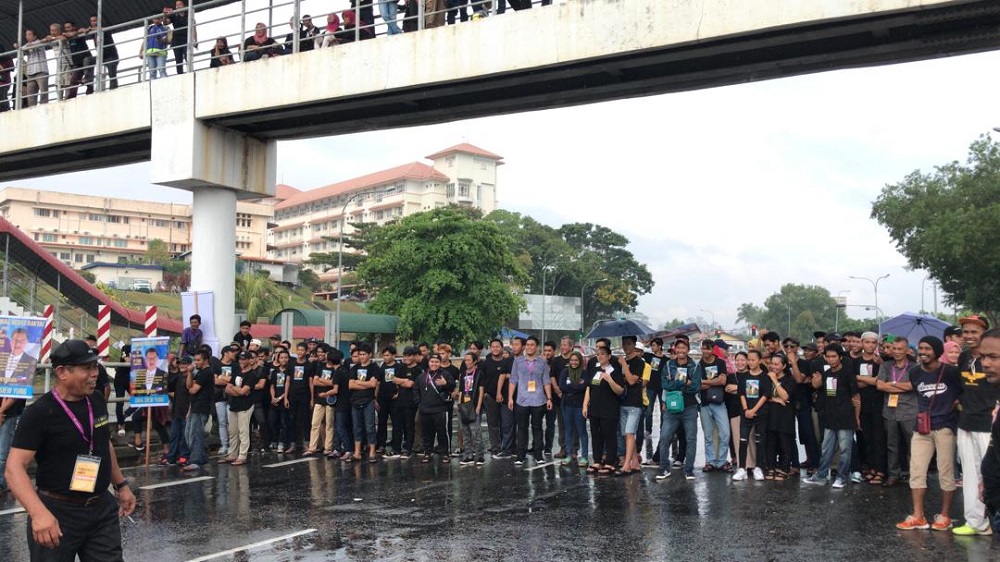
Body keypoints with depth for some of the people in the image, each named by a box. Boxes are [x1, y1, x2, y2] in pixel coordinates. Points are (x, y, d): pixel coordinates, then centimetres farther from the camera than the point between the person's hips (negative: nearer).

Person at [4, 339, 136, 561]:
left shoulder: (97, 401, 4)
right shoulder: (40, 412, -15)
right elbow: (14, 468, -22)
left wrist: (121, 485, 22)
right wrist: (39, 513, -35)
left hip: (103, 508, 6)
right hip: (57, 513, -5)